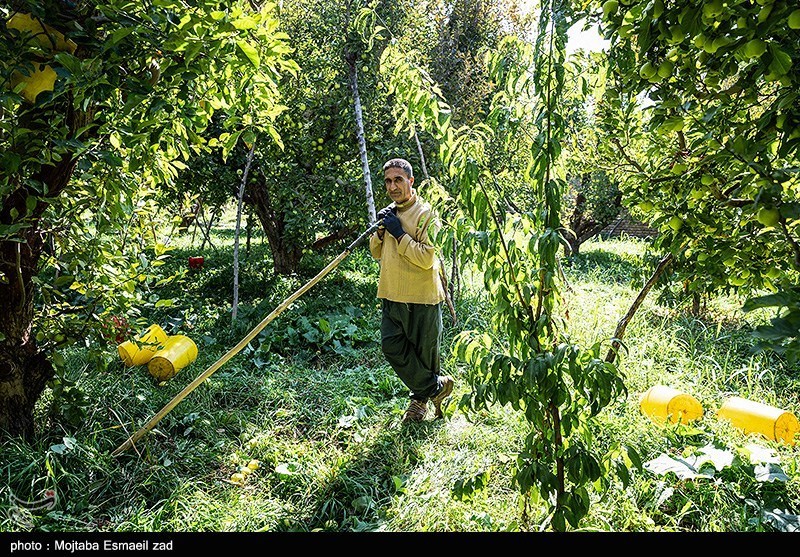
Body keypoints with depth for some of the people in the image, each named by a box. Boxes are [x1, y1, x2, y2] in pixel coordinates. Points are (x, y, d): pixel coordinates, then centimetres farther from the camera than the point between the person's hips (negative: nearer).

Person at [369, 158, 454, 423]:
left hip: (421, 298, -7)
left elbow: (427, 258, -21)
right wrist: (381, 230, -2)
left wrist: (399, 233, -18)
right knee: (391, 346, 1)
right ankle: (436, 387, 16)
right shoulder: (389, 212, 13)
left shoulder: (425, 213, -11)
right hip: (391, 296, 7)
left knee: (424, 352, 6)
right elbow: (376, 253, 16)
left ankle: (421, 397, 28)